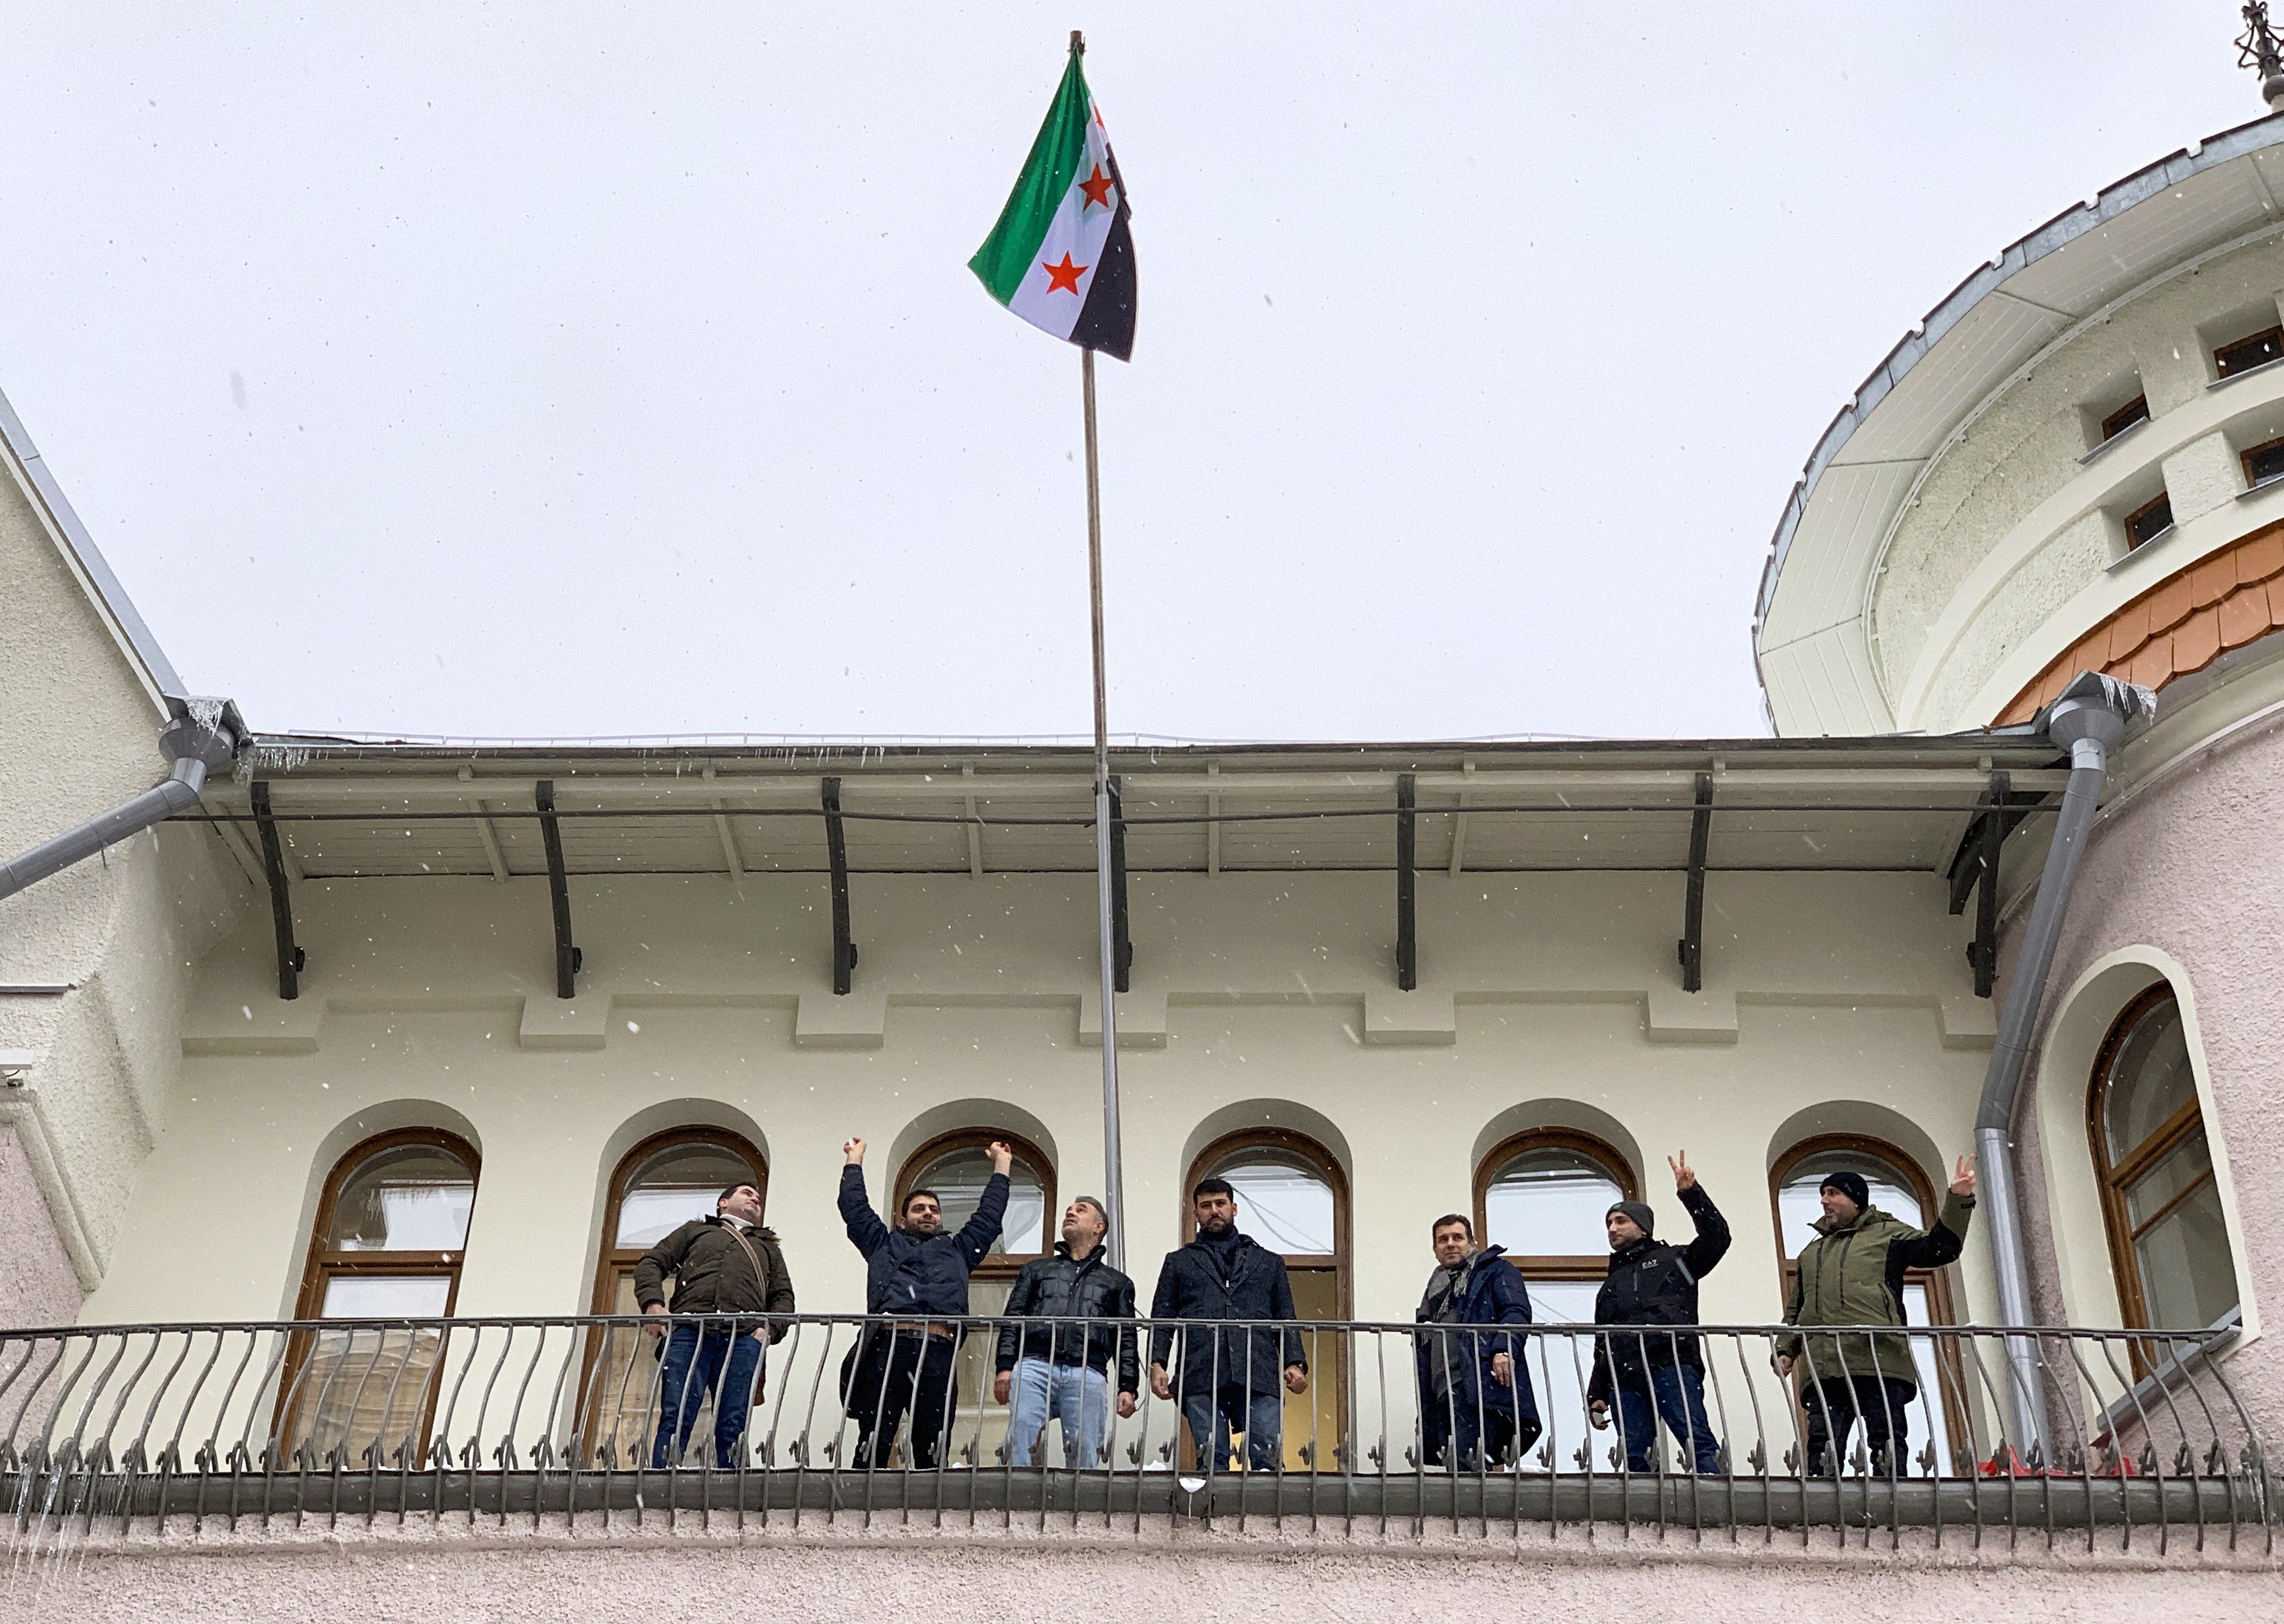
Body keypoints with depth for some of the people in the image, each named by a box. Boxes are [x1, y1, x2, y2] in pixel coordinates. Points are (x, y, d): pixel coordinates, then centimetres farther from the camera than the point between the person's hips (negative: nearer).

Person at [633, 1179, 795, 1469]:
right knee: (675, 1419, -16)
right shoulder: (695, 1230, 33)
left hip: (743, 1339, 2)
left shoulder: (767, 1248, 37)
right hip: (689, 1332, -2)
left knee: (732, 1428, -12)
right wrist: (653, 1303, -1)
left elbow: (783, 1296, 24)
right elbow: (651, 1263, 21)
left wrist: (770, 1329, 1)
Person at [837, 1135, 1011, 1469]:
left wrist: (1001, 1165, 46)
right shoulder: (884, 1244, 31)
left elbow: (989, 1215, 38)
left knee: (932, 1448, -6)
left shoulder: (957, 1250, 34)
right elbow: (855, 1207, 33)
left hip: (939, 1351, 1)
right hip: (887, 1344, -1)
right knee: (873, 1445, -10)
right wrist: (854, 1159, 42)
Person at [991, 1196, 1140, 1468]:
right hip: (1034, 1366, 0)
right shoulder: (1036, 1269, 29)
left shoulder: (1117, 1283, 28)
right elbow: (1013, 1320, 17)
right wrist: (1005, 1367, 1)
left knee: (1085, 1457, -10)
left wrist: (1128, 1387, 5)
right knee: (1019, 1441, -19)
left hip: (1087, 1376, 0)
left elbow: (1126, 1340, 19)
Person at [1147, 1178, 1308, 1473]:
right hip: (1201, 1379, 0)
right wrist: (1157, 1364, -2)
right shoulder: (1179, 1262, 24)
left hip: (1260, 1377, 0)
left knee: (1268, 1458, -12)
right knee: (1212, 1462, -7)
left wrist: (1294, 1363, 3)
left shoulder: (1269, 1262, 25)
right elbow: (1161, 1319, 15)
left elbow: (1286, 1319, 19)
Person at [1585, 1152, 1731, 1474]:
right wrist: (1597, 1395, 21)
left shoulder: (1672, 1260, 19)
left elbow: (1717, 1238, 2)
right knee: (1633, 1456, -8)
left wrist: (1691, 1193, -5)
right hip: (1625, 1378, 5)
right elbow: (1602, 1349, 31)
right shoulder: (1610, 1285, 33)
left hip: (1672, 1366, -5)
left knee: (1698, 1441, -19)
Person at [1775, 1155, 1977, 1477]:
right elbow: (1795, 1310, 31)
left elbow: (1939, 1247, 6)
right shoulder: (1811, 1252, 33)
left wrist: (1958, 1202, -4)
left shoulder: (1887, 1233, 18)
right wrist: (1785, 1349, 16)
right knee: (1822, 1447, -7)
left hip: (1879, 1359, -4)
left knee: (1888, 1443, -10)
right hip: (1823, 1365, 4)